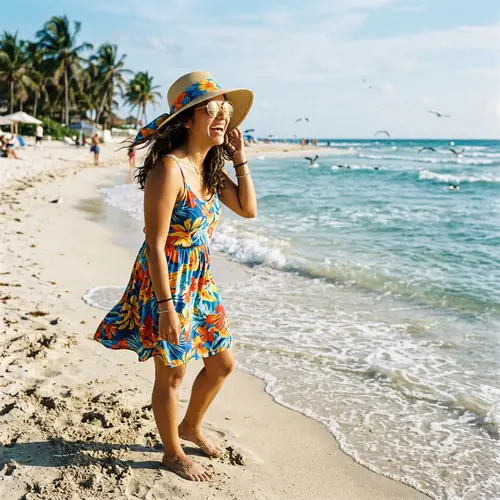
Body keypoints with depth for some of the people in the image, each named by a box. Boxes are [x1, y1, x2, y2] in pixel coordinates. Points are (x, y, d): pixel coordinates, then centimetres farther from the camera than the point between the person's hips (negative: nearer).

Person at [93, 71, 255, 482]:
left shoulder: (211, 169, 5)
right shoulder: (169, 168, -21)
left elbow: (248, 209, 11)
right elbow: (155, 243, -22)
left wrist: (240, 158, 4)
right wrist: (167, 306, -23)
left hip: (201, 282, 9)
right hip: (167, 283, -9)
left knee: (222, 363, 19)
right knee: (172, 373, 8)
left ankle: (190, 427, 43)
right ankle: (173, 454, 31)